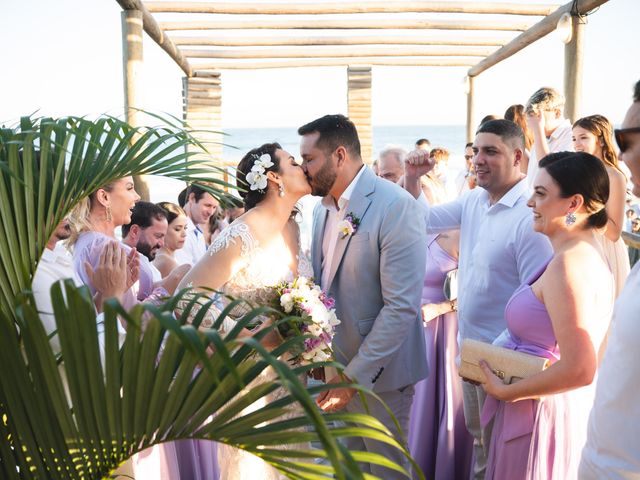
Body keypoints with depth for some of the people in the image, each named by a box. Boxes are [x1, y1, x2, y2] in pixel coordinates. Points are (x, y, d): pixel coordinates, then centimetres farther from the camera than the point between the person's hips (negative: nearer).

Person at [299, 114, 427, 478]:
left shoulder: (396, 207, -19)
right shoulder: (324, 206, 5)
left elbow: (402, 307, -22)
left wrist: (355, 375, -21)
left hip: (379, 372, -6)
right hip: (339, 365, 7)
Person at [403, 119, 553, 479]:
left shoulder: (530, 215, -25)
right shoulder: (474, 200, 1)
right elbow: (425, 220, 13)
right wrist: (413, 179, -4)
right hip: (469, 345, 8)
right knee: (478, 436, 26)